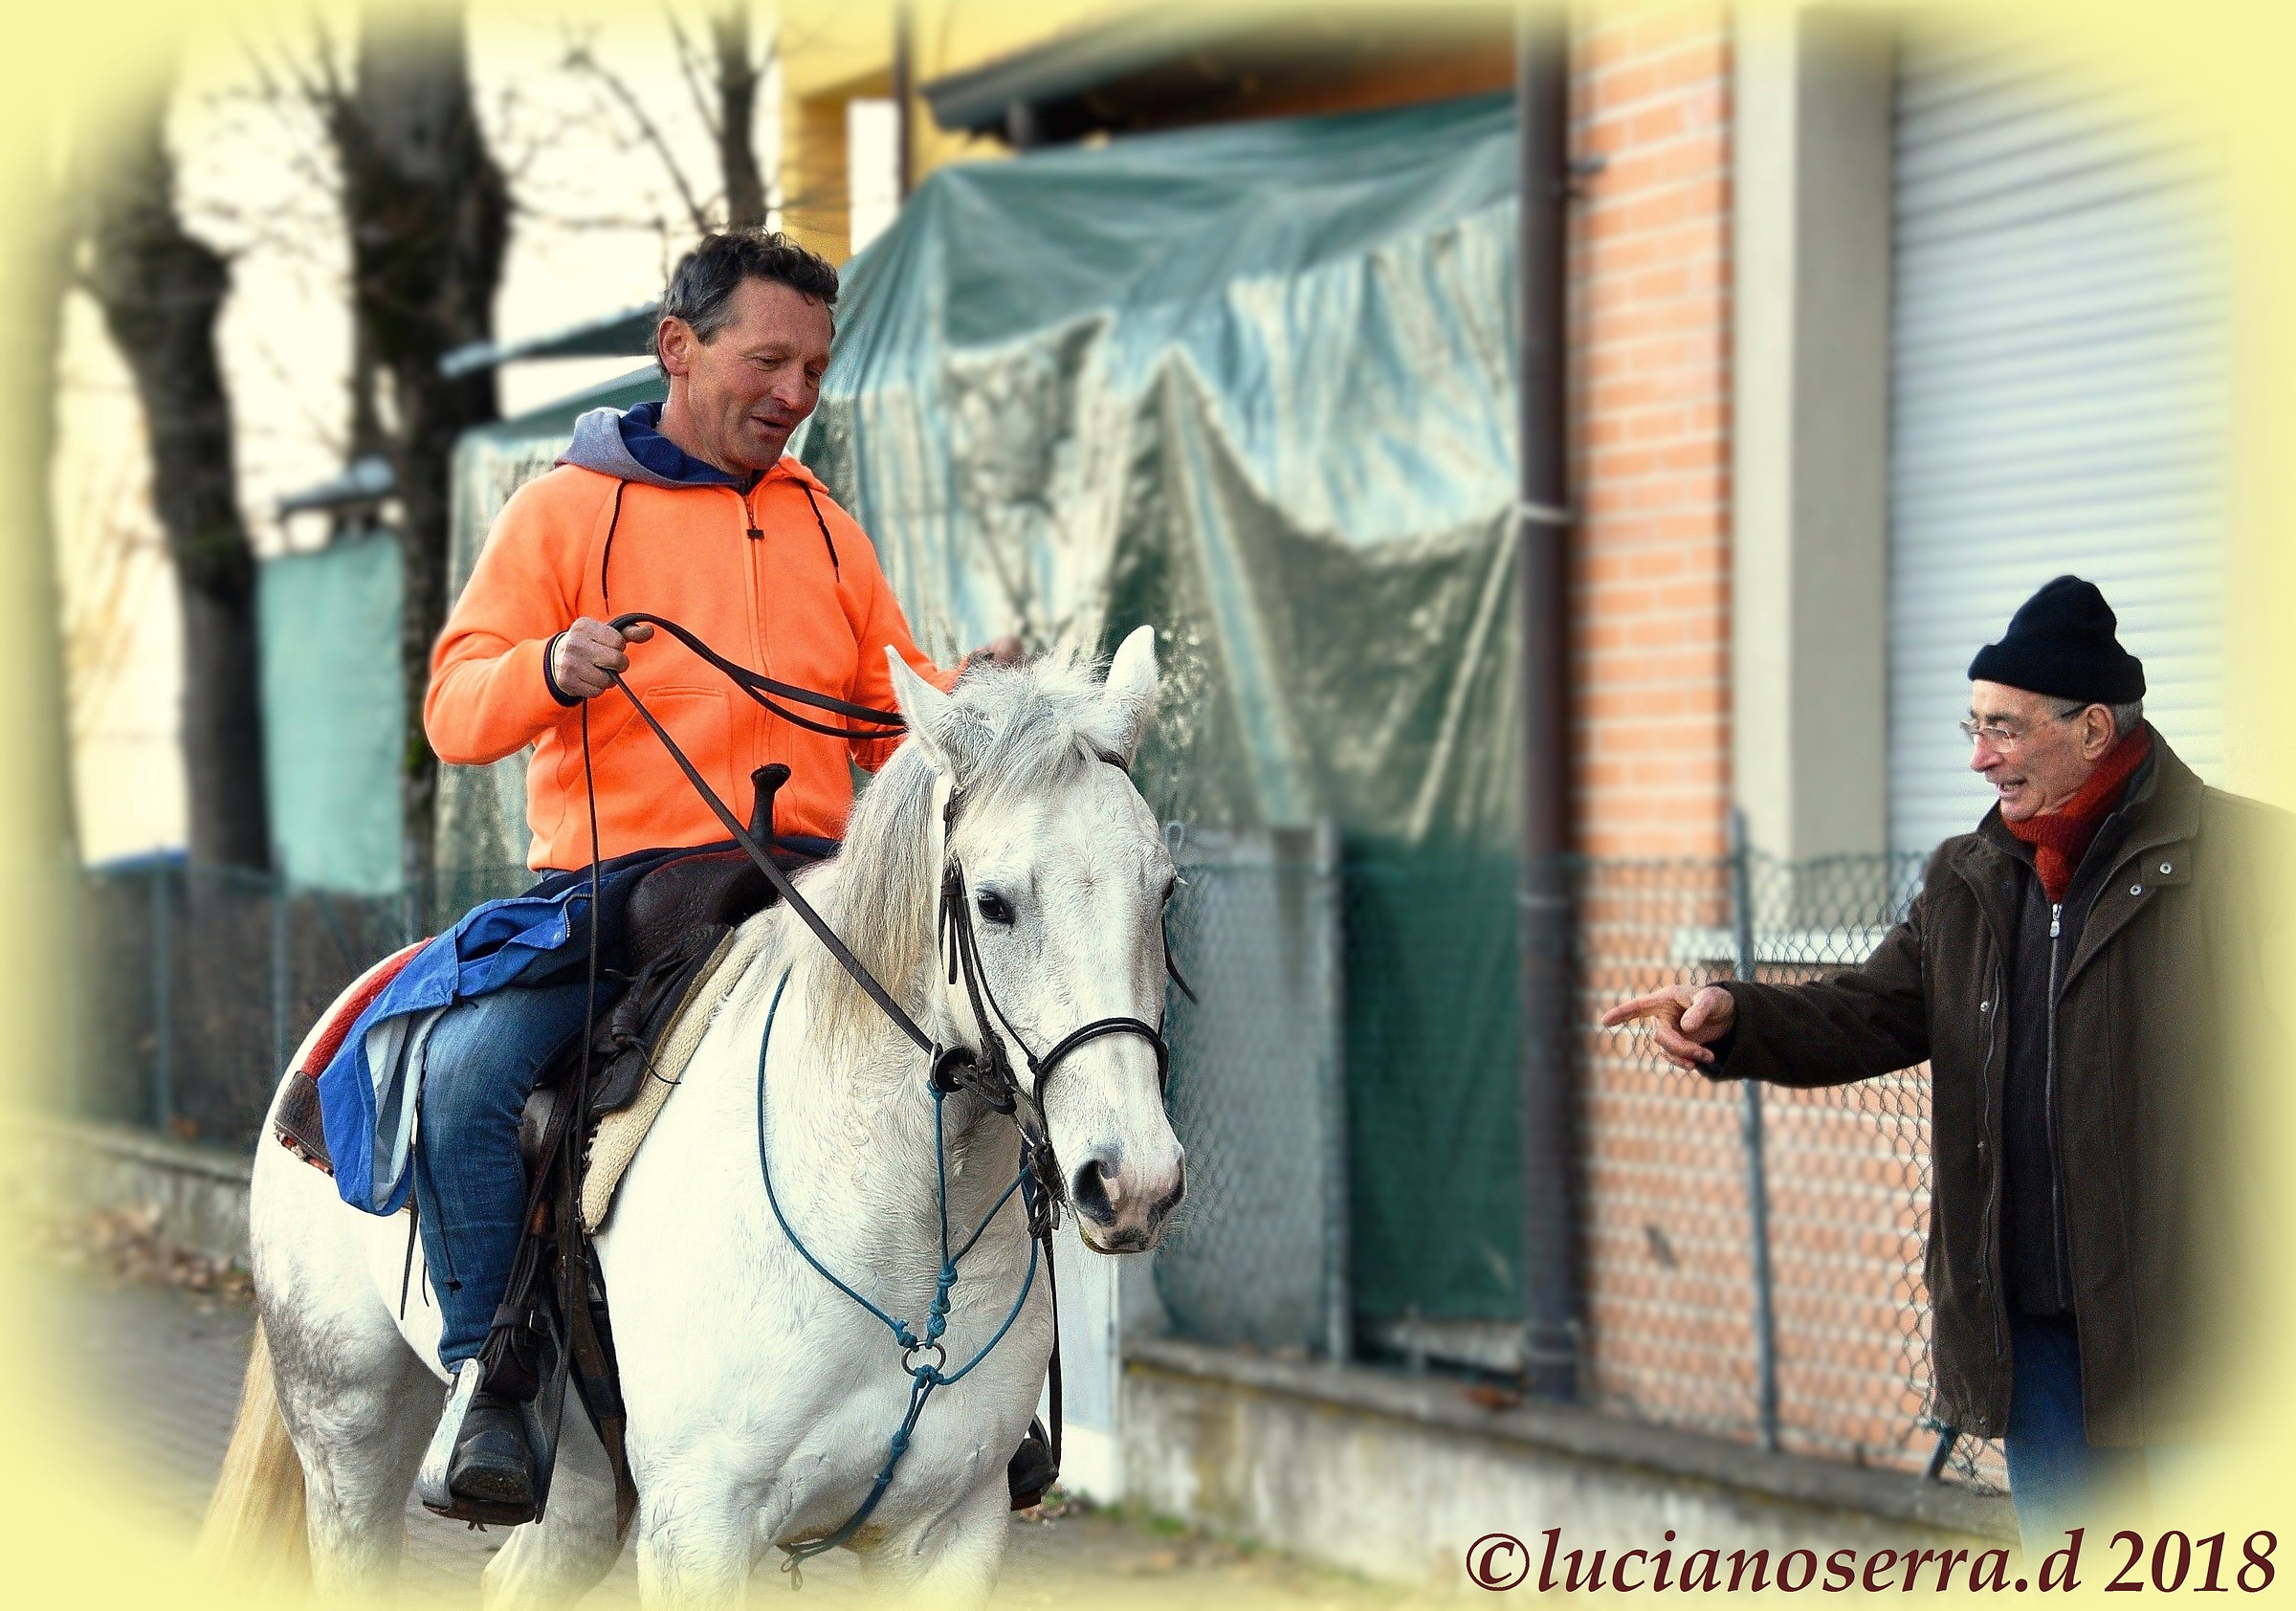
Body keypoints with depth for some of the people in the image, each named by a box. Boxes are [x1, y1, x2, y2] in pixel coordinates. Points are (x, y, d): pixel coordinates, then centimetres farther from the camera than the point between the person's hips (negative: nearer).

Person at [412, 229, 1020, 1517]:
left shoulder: (827, 528, 17)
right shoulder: (565, 510, 4)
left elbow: (893, 723, 19)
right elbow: (456, 710, -3)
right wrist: (550, 670, -25)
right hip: (610, 888, -3)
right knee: (464, 1071, -28)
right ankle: (485, 1379, -13)